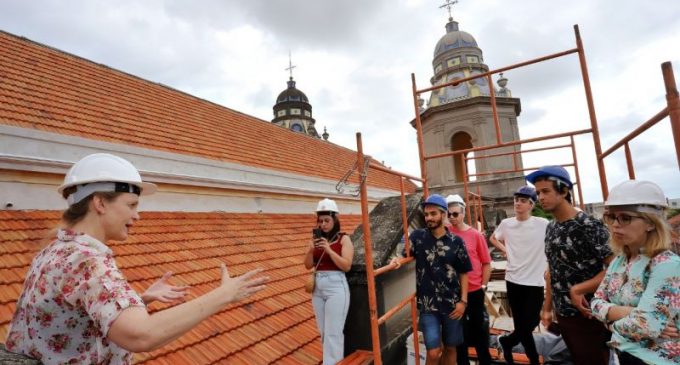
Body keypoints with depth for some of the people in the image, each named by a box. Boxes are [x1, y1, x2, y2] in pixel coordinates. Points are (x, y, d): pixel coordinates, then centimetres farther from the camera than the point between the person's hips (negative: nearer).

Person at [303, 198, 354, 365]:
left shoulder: (344, 239, -5)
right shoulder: (318, 239, 6)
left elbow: (347, 266, -13)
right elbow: (308, 265, 6)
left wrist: (328, 249, -20)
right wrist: (311, 249, -12)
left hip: (336, 286, -6)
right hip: (318, 288, 6)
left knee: (333, 333, -3)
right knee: (324, 332, 15)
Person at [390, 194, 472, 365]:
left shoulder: (456, 241, -3)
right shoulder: (417, 236, -4)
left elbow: (464, 273, 3)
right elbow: (406, 256, 4)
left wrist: (463, 300, -2)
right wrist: (397, 260, -19)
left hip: (452, 304, 2)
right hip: (428, 305, -1)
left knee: (450, 348, 17)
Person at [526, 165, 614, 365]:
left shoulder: (590, 226, -17)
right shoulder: (551, 228, 5)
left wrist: (578, 290, -21)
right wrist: (547, 307, 13)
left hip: (587, 315, -6)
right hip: (563, 315, 7)